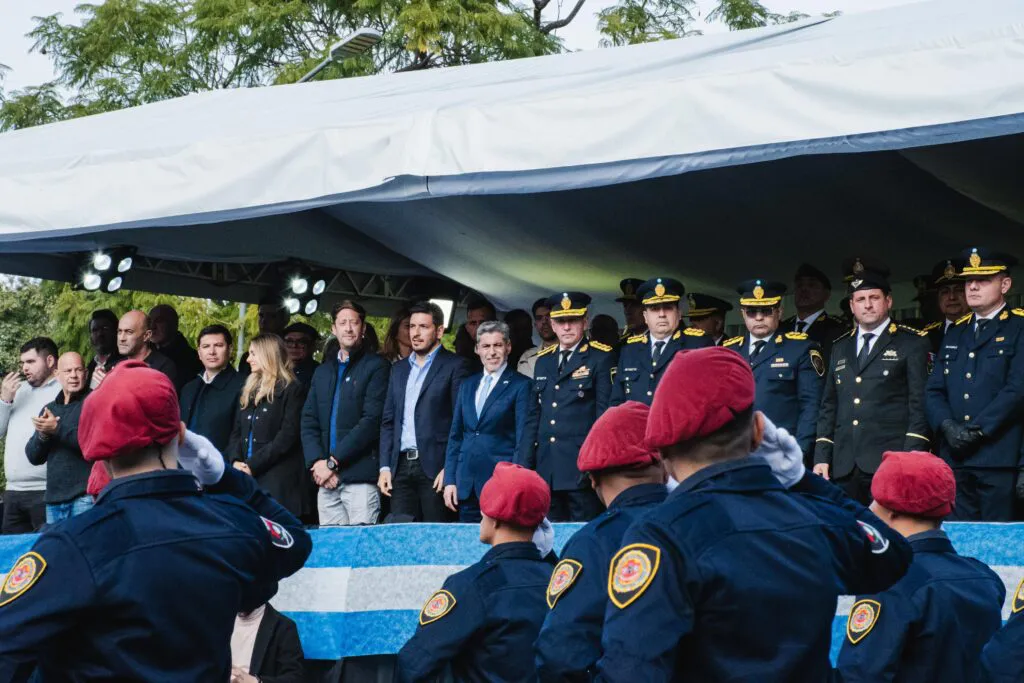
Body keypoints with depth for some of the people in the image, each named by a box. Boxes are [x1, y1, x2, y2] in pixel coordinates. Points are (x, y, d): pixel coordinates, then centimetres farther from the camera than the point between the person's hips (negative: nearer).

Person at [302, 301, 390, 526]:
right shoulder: (322, 372, 20)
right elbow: (308, 421, 14)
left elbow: (372, 421, -9)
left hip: (360, 476, -5)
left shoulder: (376, 366, 1)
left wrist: (333, 462, -11)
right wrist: (317, 462, -4)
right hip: (326, 479, 5)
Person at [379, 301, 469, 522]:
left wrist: (449, 468, -14)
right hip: (401, 467, 5)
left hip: (434, 466, -5)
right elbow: (388, 422, 17)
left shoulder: (453, 365, 0)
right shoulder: (399, 369, 18)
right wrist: (385, 467, 8)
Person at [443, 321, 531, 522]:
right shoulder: (467, 385, 16)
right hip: (466, 484, 5)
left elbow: (523, 441, -6)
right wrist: (449, 480, 8)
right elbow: (455, 436, 16)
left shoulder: (520, 386, -2)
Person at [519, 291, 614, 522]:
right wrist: (524, 464, 10)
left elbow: (605, 413, -5)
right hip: (546, 468, 5)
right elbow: (534, 416, 16)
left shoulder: (600, 357, 0)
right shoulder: (543, 360, 16)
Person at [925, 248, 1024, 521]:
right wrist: (947, 426, -5)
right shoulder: (955, 332, 19)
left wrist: (977, 428, -14)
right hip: (954, 457, 5)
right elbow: (934, 390, 13)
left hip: (999, 457, -5)